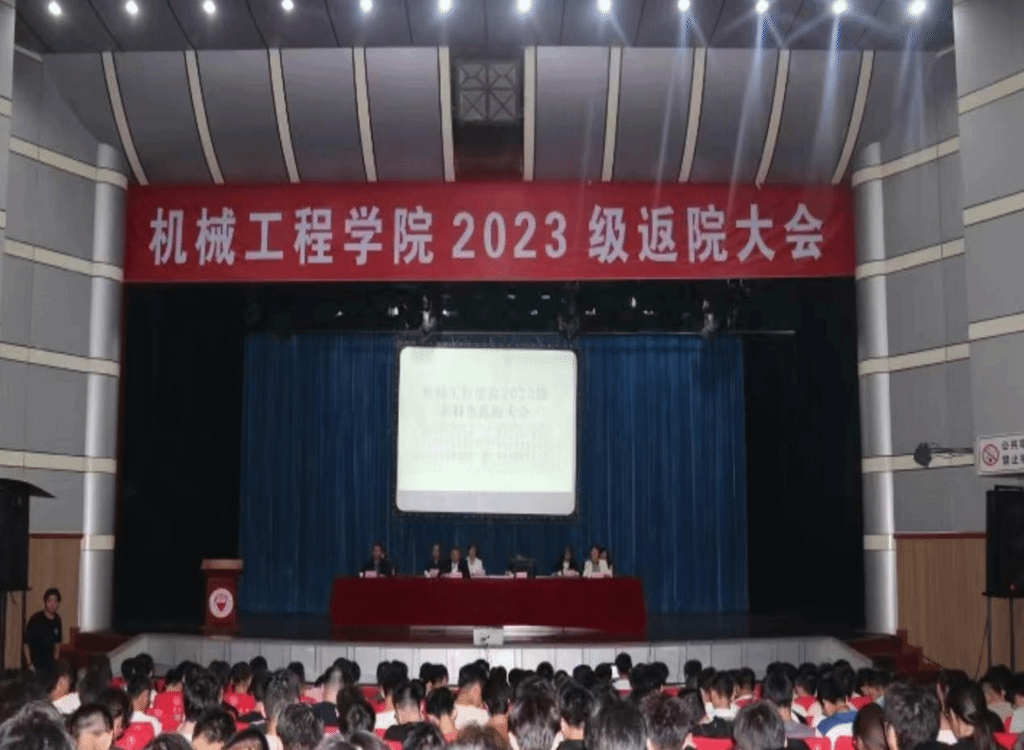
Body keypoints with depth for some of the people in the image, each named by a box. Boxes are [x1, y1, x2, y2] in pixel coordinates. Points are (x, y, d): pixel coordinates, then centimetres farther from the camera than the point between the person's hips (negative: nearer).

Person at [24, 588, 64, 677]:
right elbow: (26, 644, -10)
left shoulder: (57, 621, 5)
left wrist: (55, 660, 11)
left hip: (50, 663, 5)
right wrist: (29, 664, -12)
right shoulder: (35, 619, -12)